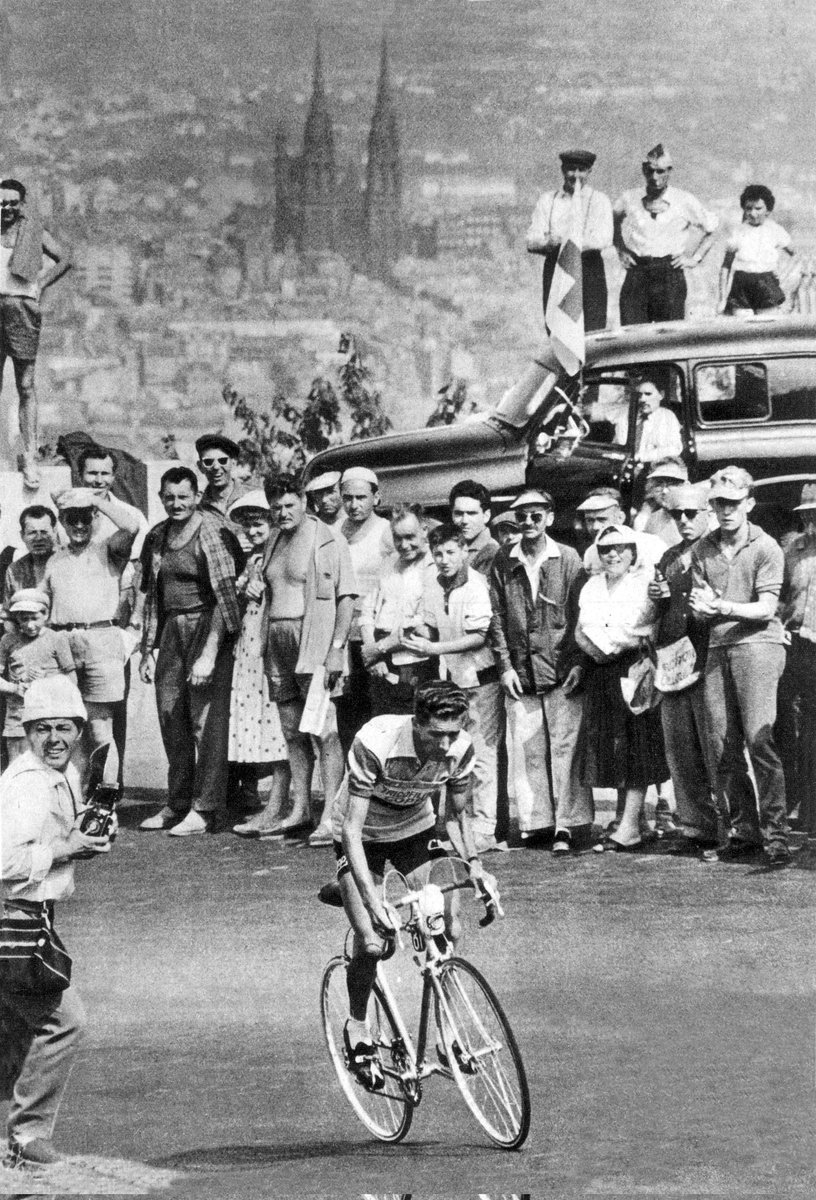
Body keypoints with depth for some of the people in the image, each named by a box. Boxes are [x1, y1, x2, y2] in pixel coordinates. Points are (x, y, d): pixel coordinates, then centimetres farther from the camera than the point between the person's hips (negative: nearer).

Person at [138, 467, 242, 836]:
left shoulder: (212, 533, -10)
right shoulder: (157, 537, 11)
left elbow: (224, 596, -15)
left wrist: (209, 653, -20)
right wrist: (147, 650, 15)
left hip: (207, 628, -7)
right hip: (171, 630, 7)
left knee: (206, 718, -6)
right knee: (171, 718, 8)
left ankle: (205, 809, -3)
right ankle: (178, 803, 19)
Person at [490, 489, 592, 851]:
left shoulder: (567, 559, 2)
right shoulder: (503, 562, 7)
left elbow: (580, 613, 2)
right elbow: (498, 617, 8)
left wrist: (579, 663, -6)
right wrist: (505, 665, 2)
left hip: (563, 672, -2)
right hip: (521, 674, 2)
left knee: (566, 749, -5)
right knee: (525, 750, 3)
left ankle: (567, 826, -4)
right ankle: (536, 822, 11)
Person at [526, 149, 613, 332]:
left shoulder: (599, 200, 8)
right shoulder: (547, 200, 14)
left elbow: (604, 238, -8)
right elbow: (531, 241, 5)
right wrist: (550, 243, -18)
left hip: (589, 270, -2)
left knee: (592, 333, -9)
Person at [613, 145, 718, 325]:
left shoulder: (685, 201, 1)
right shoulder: (629, 199, 5)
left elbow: (712, 229, 13)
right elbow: (612, 221, 25)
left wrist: (695, 258, 6)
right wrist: (621, 251, 15)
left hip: (670, 272, -1)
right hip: (637, 273, 1)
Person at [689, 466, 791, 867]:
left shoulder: (766, 548, -1)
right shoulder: (703, 549, 13)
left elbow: (766, 609, -7)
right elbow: (699, 609, 12)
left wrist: (724, 608, -20)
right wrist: (700, 605, -11)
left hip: (758, 643, -5)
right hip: (718, 647, 5)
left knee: (759, 739, -14)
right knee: (721, 747, 1)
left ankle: (775, 834, -12)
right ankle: (745, 830, 10)